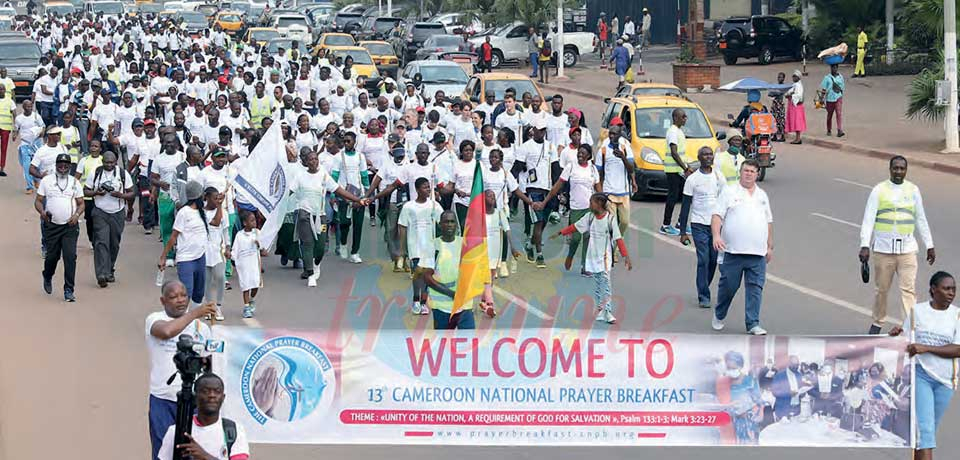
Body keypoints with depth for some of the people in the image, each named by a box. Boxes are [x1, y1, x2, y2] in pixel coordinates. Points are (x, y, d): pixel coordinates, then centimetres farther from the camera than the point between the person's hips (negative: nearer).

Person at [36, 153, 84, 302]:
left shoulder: (75, 182, 9)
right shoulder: (46, 180, 5)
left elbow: (81, 203, 10)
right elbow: (38, 201, 5)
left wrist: (76, 215, -10)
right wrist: (42, 212, -15)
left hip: (70, 225, 0)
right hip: (51, 225, 0)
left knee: (70, 256, -10)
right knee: (52, 255, 6)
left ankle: (68, 291, -7)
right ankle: (47, 277, 39)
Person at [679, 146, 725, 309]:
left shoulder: (719, 177, 7)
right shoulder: (692, 179, -2)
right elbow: (685, 206, 0)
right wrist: (683, 232, -4)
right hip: (699, 224, -3)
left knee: (714, 260, 6)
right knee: (703, 260, -10)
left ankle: (703, 289, 25)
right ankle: (703, 297, -6)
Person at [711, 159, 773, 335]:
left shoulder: (762, 196, 17)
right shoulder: (729, 192, 3)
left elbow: (768, 222, 22)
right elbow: (717, 216, -5)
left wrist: (770, 246, 19)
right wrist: (716, 235, -20)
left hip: (757, 253, 3)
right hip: (733, 250, -3)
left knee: (755, 288, -2)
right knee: (728, 286, 4)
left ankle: (753, 324, 0)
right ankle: (719, 316, 26)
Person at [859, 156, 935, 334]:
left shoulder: (913, 190, 7)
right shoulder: (879, 190, -1)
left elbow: (921, 220, 14)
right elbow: (868, 219, -5)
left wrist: (929, 246, 15)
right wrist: (864, 246, -14)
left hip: (907, 248, 1)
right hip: (883, 248, -1)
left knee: (908, 289, -7)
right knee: (882, 288, 8)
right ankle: (878, 323, 26)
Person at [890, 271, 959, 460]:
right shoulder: (917, 311, 1)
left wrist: (926, 348, -20)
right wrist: (897, 335, -15)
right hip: (920, 374, -2)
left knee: (931, 428, 13)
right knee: (924, 427, -12)